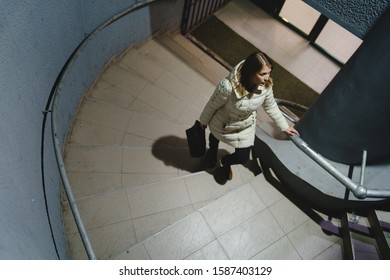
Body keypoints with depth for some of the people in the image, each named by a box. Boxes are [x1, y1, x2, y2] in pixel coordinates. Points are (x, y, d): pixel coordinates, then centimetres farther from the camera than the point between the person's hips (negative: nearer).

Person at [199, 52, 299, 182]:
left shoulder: (266, 86, -25)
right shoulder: (227, 86, -41)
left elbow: (271, 107, -4)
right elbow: (212, 105, -22)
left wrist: (284, 126, 5)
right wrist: (203, 122, -5)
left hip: (246, 127, 3)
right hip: (221, 124, -2)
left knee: (242, 158, 9)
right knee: (215, 136, 32)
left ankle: (226, 161, 48)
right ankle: (212, 152, 72)